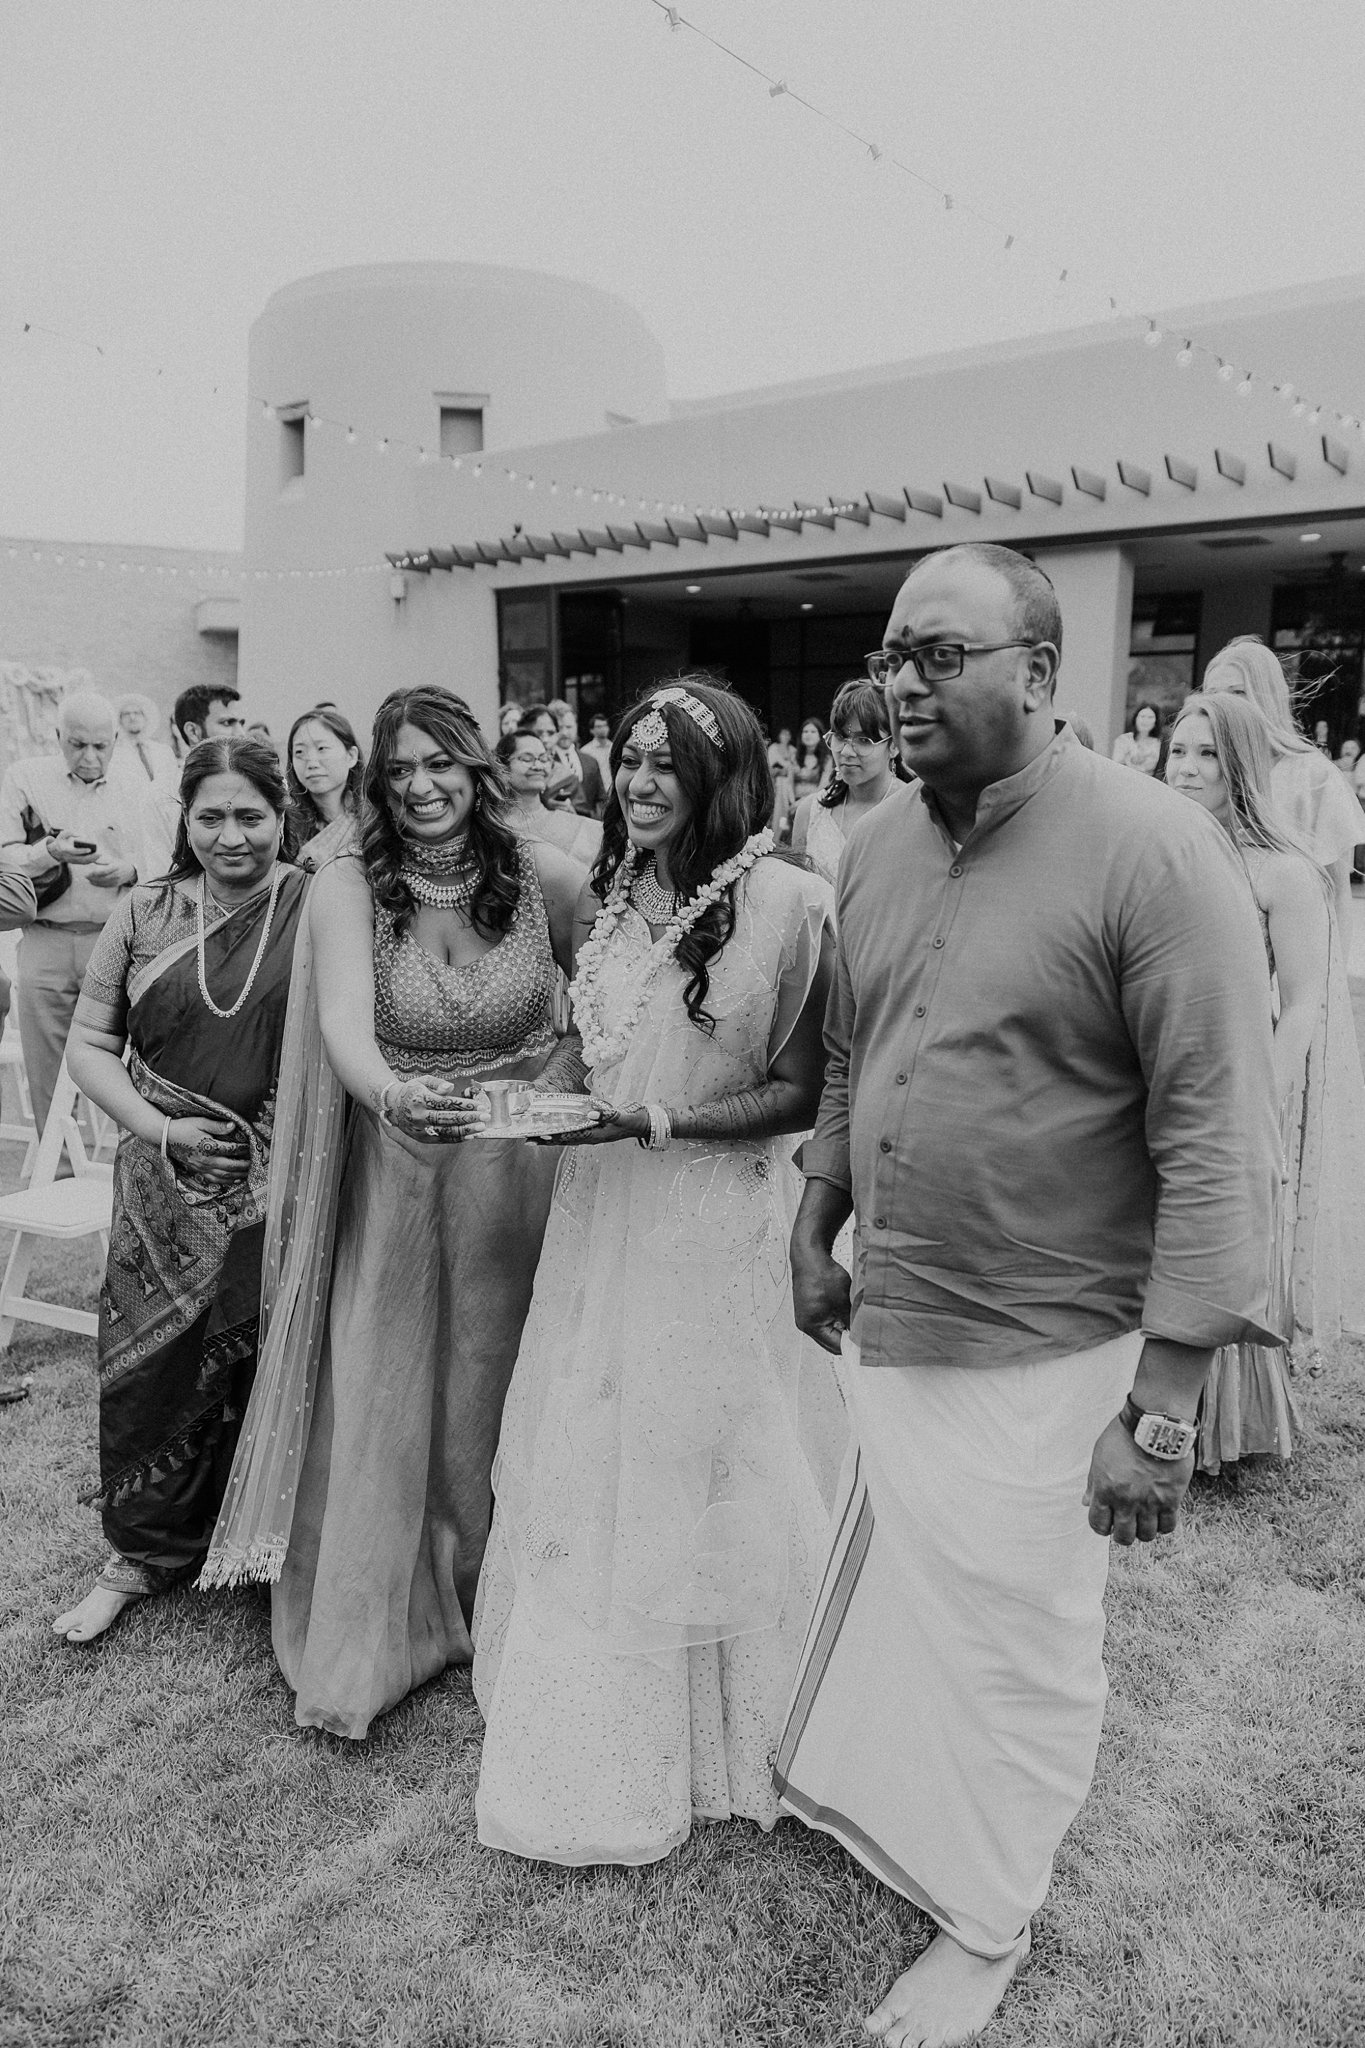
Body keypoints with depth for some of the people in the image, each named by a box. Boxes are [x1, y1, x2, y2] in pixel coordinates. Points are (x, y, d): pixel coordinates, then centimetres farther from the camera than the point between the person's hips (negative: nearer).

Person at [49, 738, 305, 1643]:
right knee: (154, 1363, 10)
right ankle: (145, 1551, 32)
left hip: (284, 1191, -2)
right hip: (168, 1186, 3)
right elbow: (90, 1043, 6)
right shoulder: (145, 915, 3)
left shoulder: (318, 911, -6)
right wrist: (159, 1128, -7)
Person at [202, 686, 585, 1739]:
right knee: (381, 1398, 5)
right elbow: (346, 1029, -25)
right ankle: (372, 1633, 26)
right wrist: (394, 1097, -44)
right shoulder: (348, 886, -10)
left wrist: (566, 1065, -7)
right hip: (395, 1173, 0)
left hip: (520, 1169, 1)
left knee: (502, 1387, 13)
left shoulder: (544, 873, -7)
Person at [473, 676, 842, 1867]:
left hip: (719, 1221, -6)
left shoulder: (785, 902, -14)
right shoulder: (603, 898, 5)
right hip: (601, 1211, 6)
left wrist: (654, 1122, -19)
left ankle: (722, 1739, 33)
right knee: (587, 1465, 14)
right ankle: (602, 1732, 37)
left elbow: (799, 1095, -13)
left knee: (705, 1471, 9)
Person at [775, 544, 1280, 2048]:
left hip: (1039, 1353, -5)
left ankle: (985, 1925, 41)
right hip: (885, 1323, 6)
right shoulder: (877, 848, 3)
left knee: (1014, 1655, 14)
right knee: (891, 1597, 25)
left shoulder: (1152, 852, -18)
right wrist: (813, 1232, 15)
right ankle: (864, 1793, 53)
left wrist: (1162, 1405, -19)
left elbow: (1219, 1147, -19)